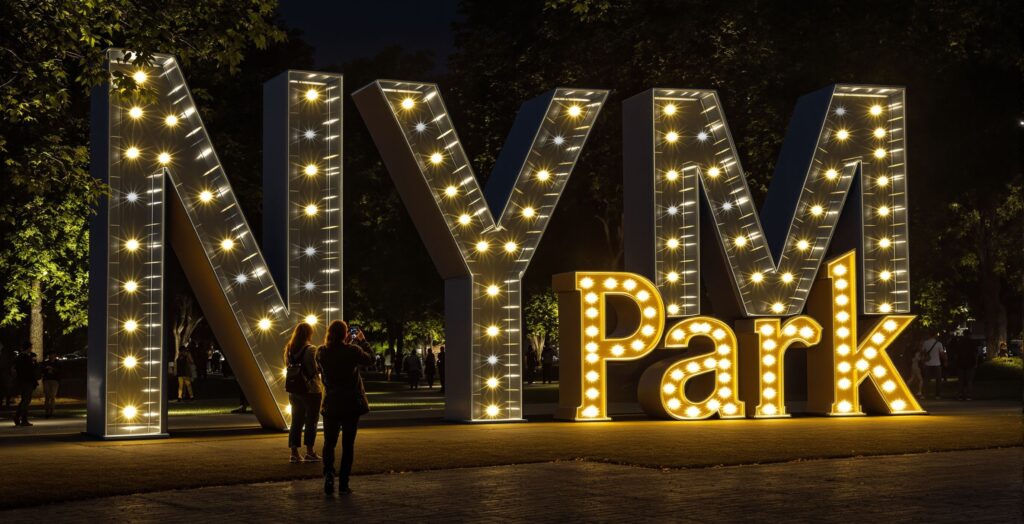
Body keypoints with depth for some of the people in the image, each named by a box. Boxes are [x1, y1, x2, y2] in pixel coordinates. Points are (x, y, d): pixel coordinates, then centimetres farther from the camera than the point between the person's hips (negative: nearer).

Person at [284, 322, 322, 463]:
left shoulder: (288, 349, 5)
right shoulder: (310, 349, -16)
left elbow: (288, 366, 13)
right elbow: (315, 369, -18)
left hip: (293, 390, 6)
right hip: (310, 389, -6)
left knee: (296, 421, 11)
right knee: (311, 421, 3)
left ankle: (294, 453, 9)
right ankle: (309, 452, 4)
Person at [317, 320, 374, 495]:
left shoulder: (321, 352, -6)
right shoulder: (352, 351, -15)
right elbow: (369, 358, 3)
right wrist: (361, 340, 17)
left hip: (331, 404, 2)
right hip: (351, 404, -2)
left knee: (329, 442, 12)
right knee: (348, 444, 8)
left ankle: (328, 472, -14)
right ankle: (343, 483, 7)